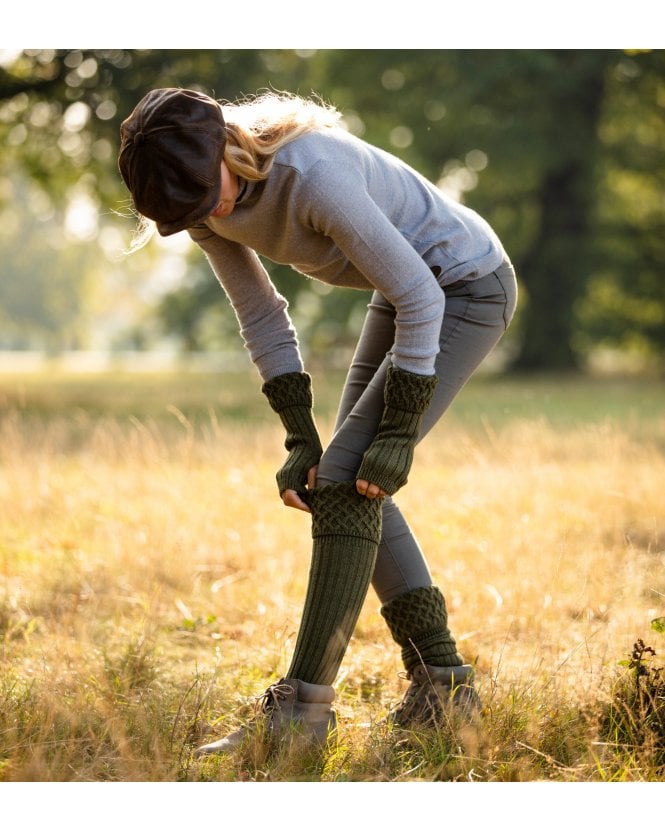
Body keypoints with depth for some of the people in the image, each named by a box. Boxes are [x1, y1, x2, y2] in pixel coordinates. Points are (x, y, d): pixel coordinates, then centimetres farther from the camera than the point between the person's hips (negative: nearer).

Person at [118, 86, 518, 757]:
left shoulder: (313, 175, -34)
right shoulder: (205, 199, -10)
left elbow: (419, 297, -28)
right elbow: (260, 316, 2)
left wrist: (399, 431, -24)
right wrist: (299, 438, -3)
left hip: (466, 285, -9)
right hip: (404, 292, 9)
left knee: (346, 481, -16)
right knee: (347, 479, 6)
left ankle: (305, 706, -13)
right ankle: (441, 678, 14)